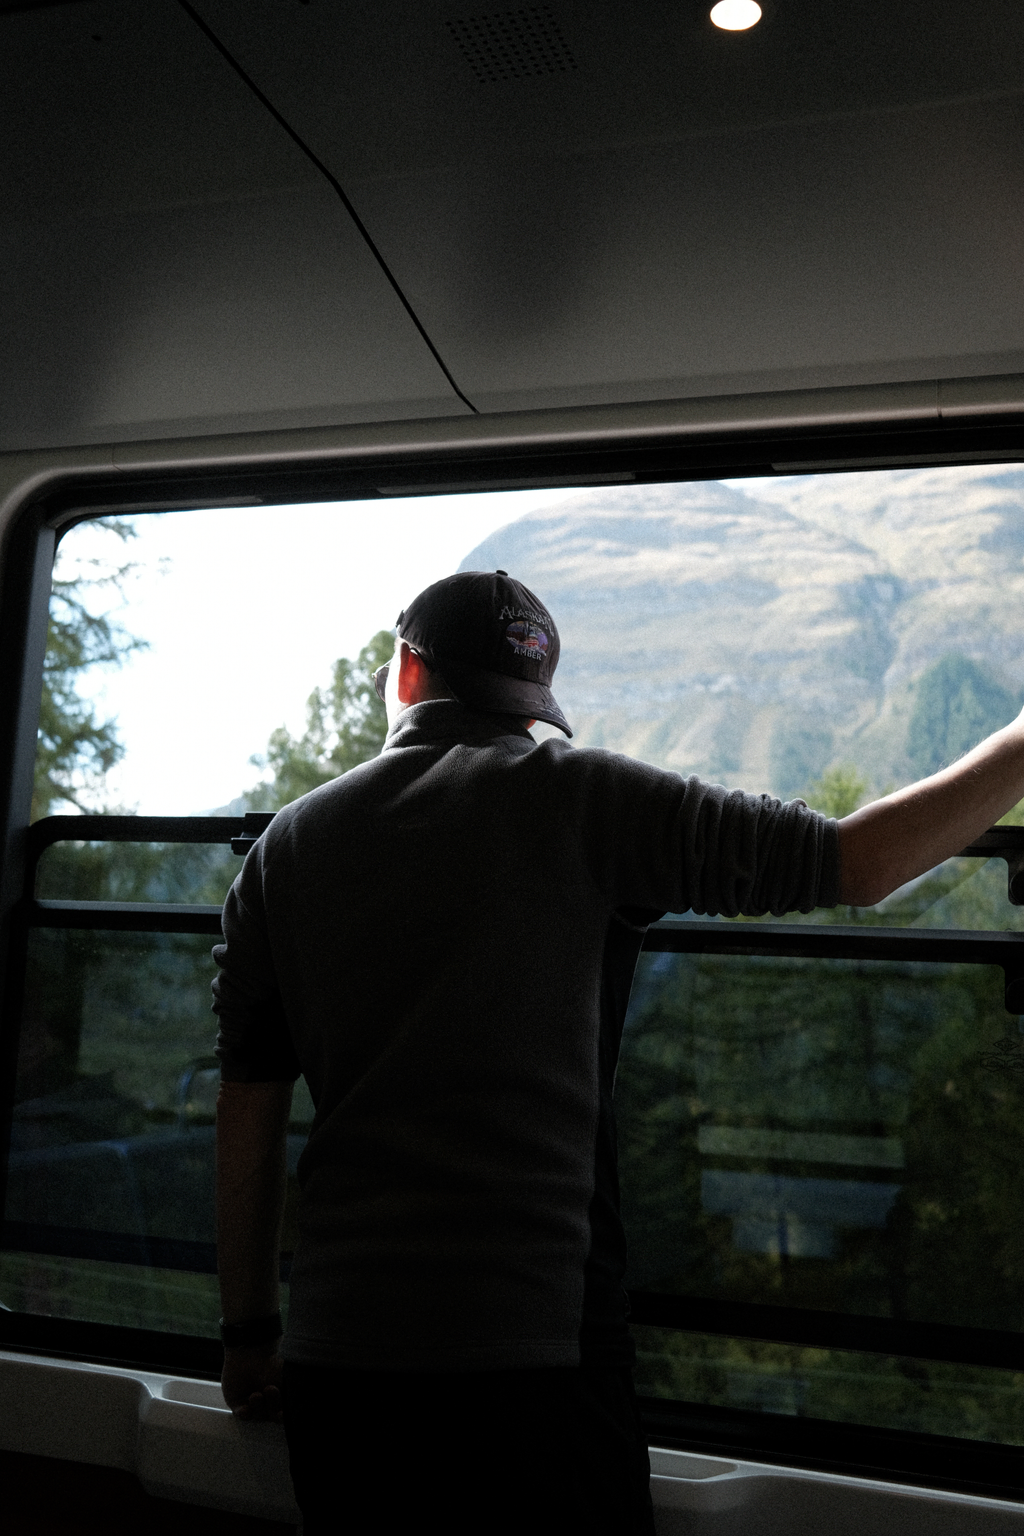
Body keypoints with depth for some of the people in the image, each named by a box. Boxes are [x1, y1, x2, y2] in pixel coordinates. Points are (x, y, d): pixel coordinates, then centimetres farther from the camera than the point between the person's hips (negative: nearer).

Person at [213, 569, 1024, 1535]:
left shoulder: (285, 848, 4)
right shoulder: (578, 800, -7)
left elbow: (248, 1113, 7)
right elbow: (862, 863, -7)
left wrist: (248, 1331, 18)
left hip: (337, 1351, 4)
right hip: (533, 1346, -3)